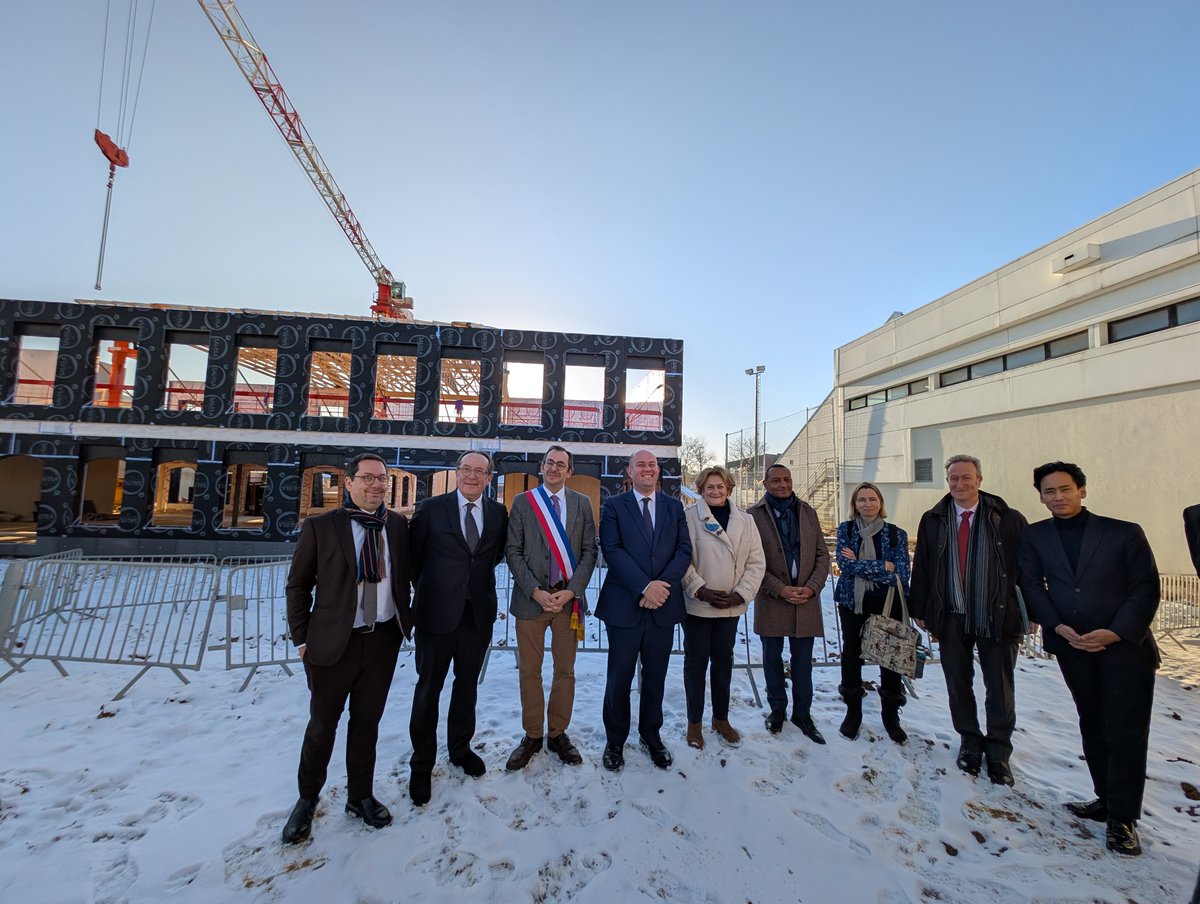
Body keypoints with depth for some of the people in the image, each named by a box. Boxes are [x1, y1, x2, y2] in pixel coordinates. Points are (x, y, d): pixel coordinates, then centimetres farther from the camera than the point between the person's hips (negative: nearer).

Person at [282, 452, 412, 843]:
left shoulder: (397, 525, 0)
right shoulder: (320, 526, -8)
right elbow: (298, 585, -2)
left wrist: (404, 621, 5)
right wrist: (302, 638, -3)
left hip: (383, 639, 3)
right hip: (333, 642, -2)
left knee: (367, 722, 17)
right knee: (322, 725, 15)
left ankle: (361, 796, 38)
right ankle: (307, 799, 41)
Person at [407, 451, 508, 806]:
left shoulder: (498, 513, 0)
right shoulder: (430, 508, -7)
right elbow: (414, 556, 0)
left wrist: (476, 575, 6)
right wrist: (427, 590, 4)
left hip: (479, 612, 3)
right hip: (437, 613, -2)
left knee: (467, 684, 19)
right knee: (429, 687, 12)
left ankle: (460, 748, 40)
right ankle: (422, 763, 31)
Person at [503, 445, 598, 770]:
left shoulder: (582, 503, 5)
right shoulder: (522, 502, 2)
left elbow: (589, 551, 1)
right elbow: (513, 551, -2)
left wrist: (570, 591, -10)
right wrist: (536, 591, -11)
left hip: (568, 598, 1)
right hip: (531, 598, -1)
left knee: (565, 670, 11)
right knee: (529, 671, 9)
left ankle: (558, 734, 29)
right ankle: (532, 736, 28)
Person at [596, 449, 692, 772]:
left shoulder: (674, 507, 9)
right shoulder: (614, 505, 0)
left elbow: (684, 551, 1)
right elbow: (612, 550, -11)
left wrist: (663, 585, -13)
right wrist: (644, 587, -19)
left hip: (663, 605, 3)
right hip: (624, 605, -2)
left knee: (656, 678, 16)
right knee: (619, 679, 9)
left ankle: (651, 735, 37)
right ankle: (615, 740, 29)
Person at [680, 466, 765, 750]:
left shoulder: (745, 520, 4)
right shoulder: (689, 517, -9)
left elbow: (756, 562, 3)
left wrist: (741, 593, -7)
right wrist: (700, 590, -16)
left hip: (731, 606, 4)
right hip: (696, 605, -3)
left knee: (724, 660, 16)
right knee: (696, 661, 8)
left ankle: (721, 718, 35)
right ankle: (694, 721, 25)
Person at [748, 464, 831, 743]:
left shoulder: (807, 511, 7)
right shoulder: (754, 515, -6)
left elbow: (822, 554, 6)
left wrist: (812, 587, -7)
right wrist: (780, 589, -14)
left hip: (806, 598, 3)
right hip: (771, 600, -2)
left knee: (803, 660, 12)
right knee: (772, 658, 12)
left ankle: (802, 713, 30)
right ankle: (777, 709, 31)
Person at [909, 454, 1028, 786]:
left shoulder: (1009, 519, -3)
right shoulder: (932, 520, 3)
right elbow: (921, 568, 5)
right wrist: (920, 609, 4)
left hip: (998, 617, -2)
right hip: (951, 618, 2)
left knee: (1000, 689, 9)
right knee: (958, 684, 13)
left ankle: (998, 752, 27)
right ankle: (969, 742, 32)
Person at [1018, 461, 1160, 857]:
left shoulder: (1124, 532, -3)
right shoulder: (1034, 537, 4)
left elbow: (1146, 588, -5)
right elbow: (1032, 586, 1)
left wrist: (1115, 633, -15)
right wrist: (1058, 626, -12)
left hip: (1126, 645, -2)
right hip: (1073, 647, 3)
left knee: (1126, 732, 1)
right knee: (1093, 728, 14)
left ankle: (1122, 819, 14)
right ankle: (1106, 800, 28)